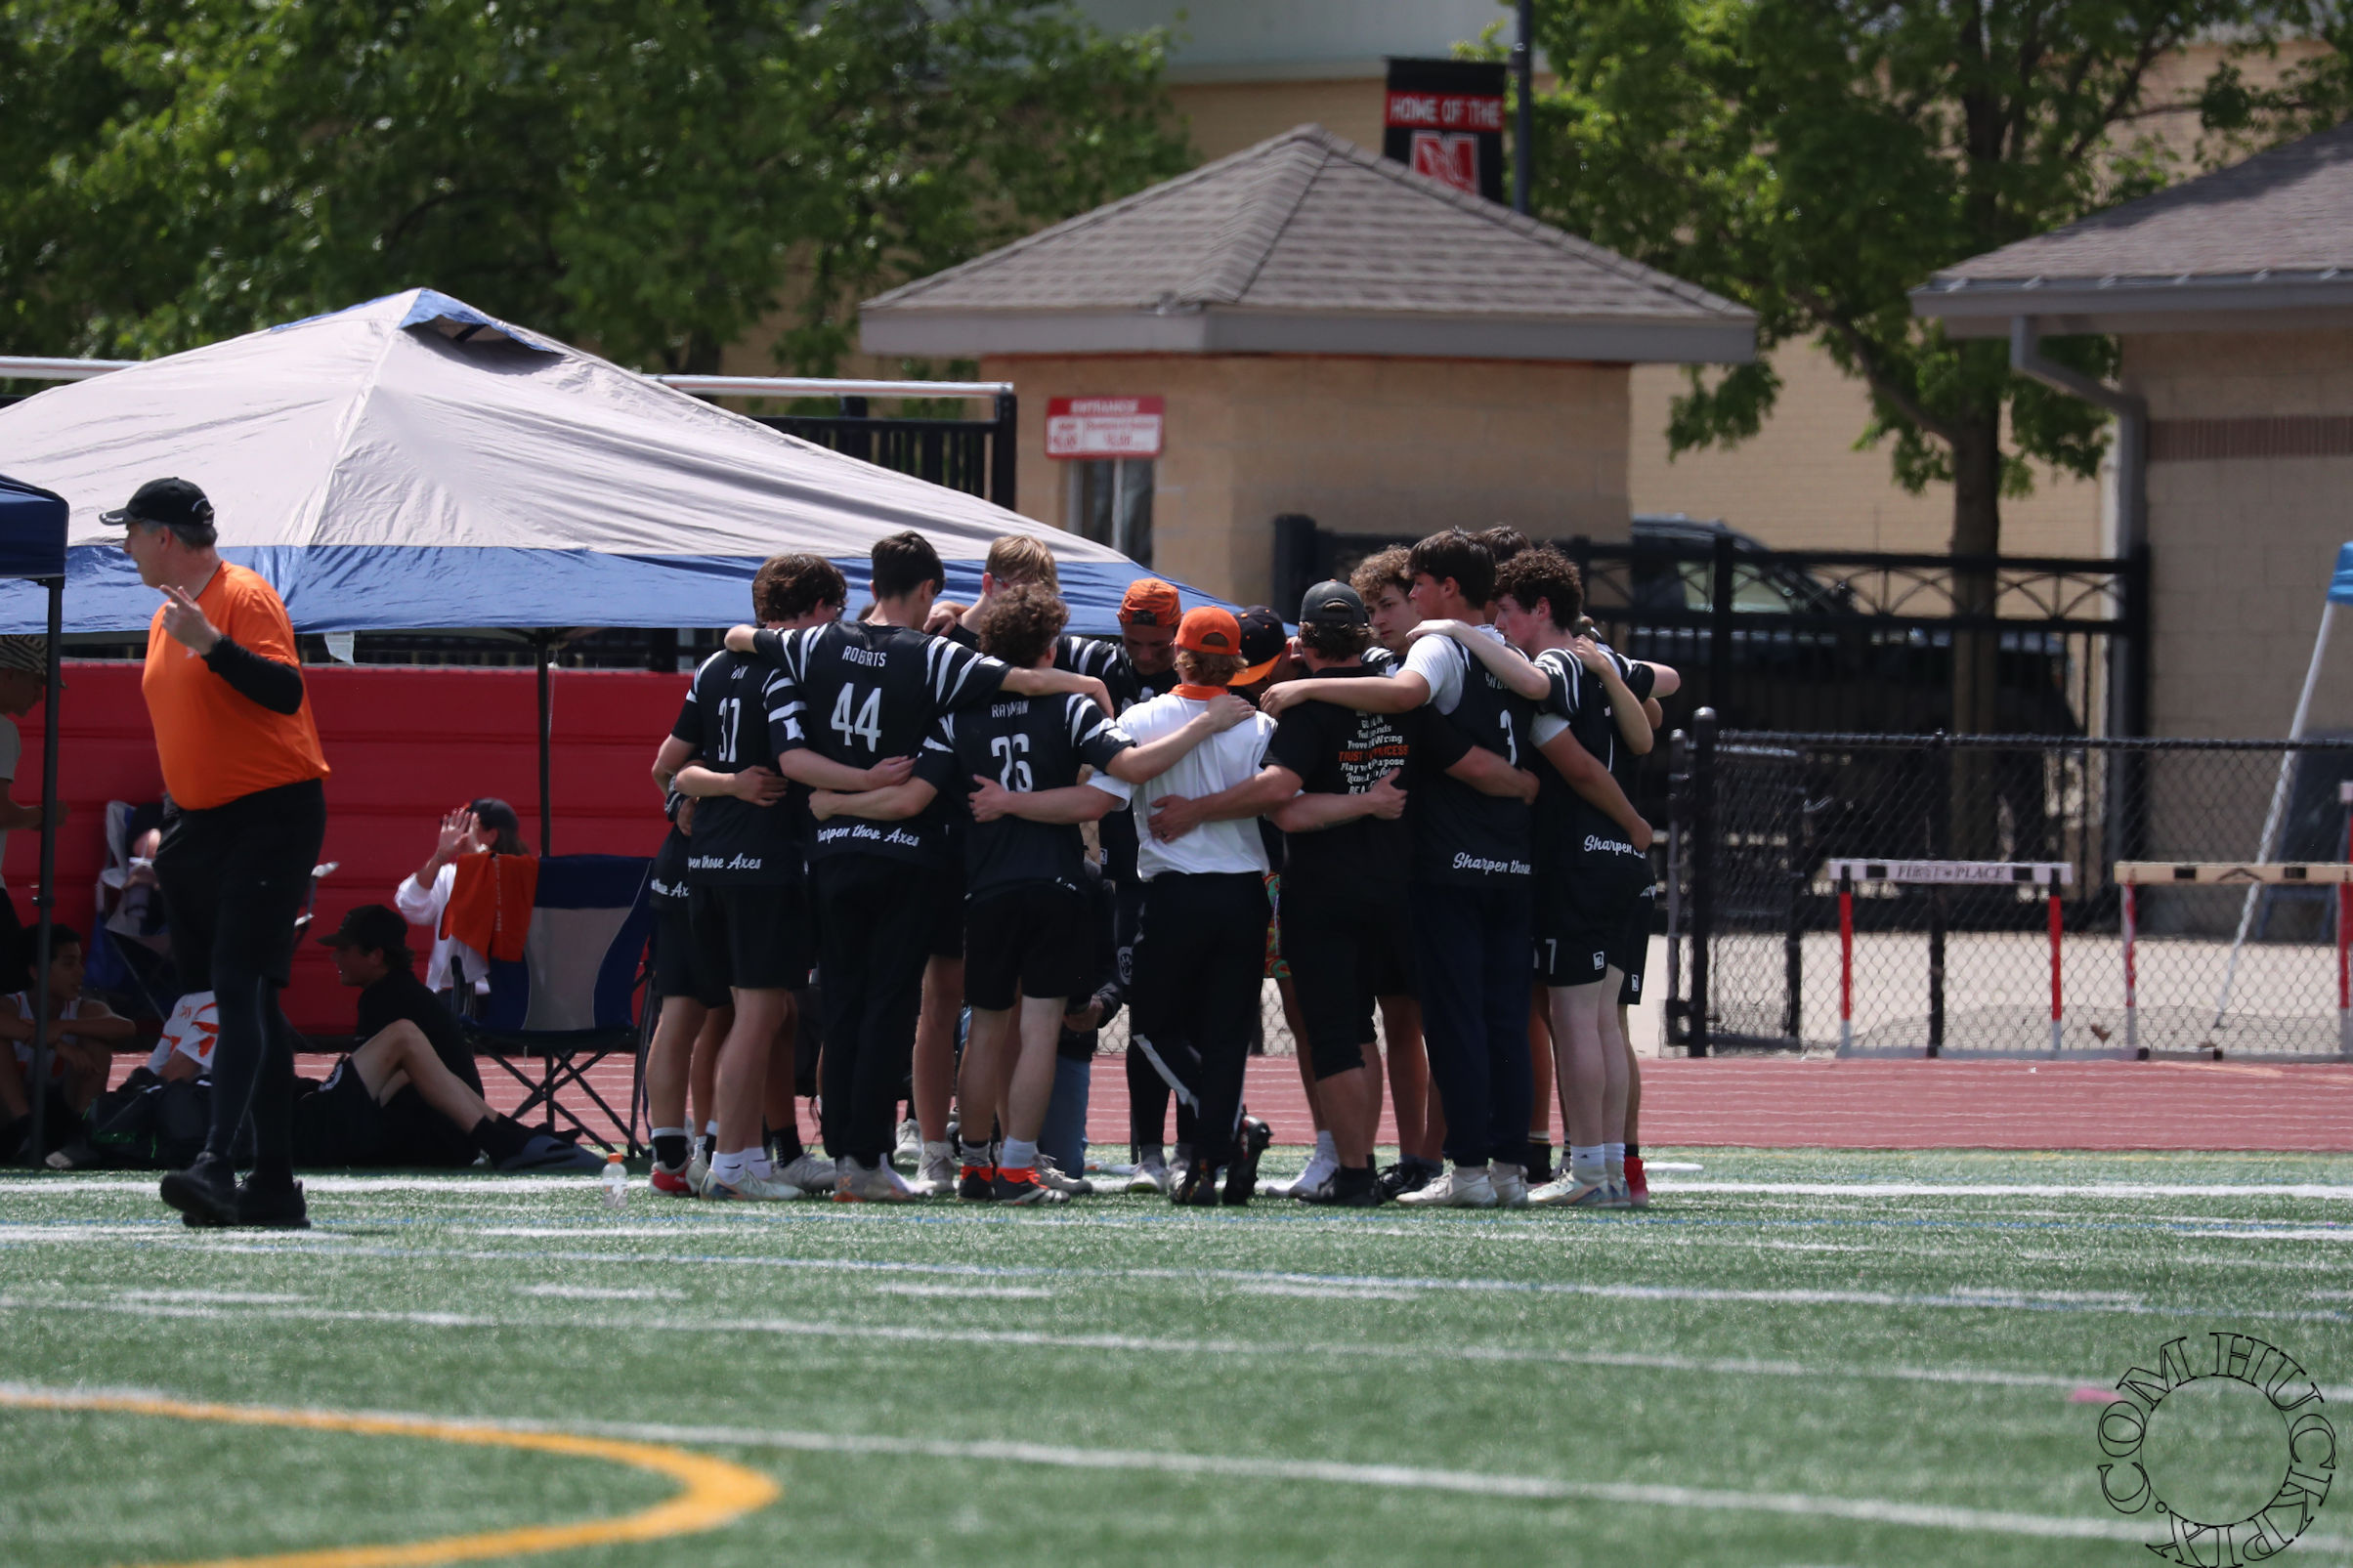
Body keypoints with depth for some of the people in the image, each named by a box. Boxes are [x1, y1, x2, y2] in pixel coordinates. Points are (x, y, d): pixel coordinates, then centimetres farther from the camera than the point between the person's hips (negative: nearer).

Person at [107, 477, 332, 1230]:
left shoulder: (245, 598, -10)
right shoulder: (165, 617, 16)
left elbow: (285, 692, -23)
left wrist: (213, 644, -34)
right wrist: (171, 827, 22)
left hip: (272, 815, -9)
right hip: (203, 824, 9)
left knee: (239, 986, -18)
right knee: (248, 999, 8)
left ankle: (217, 1166, -29)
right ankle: (274, 1182, 10)